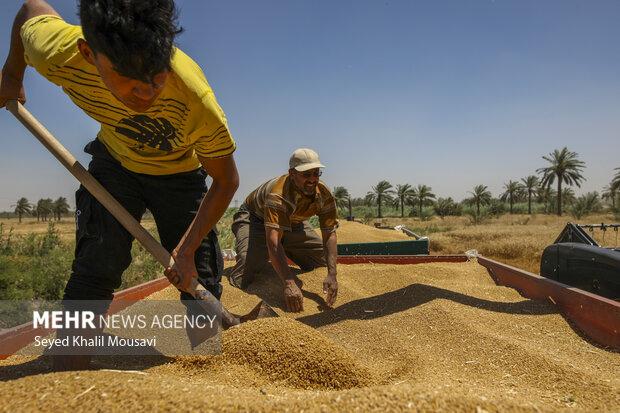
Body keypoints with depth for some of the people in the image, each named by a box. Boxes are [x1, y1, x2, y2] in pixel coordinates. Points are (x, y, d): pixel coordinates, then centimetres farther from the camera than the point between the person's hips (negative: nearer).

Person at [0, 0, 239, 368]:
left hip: (180, 171, -1)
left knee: (200, 278, 0)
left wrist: (186, 249, -26)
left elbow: (226, 181, -25)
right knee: (95, 265, -9)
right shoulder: (57, 51, -32)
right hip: (116, 161, 2)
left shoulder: (196, 99, -40)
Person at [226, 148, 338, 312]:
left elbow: (330, 234, -23)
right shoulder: (278, 195, -40)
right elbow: (273, 240, -48)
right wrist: (289, 284, -57)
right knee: (242, 279, -25)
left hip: (293, 223, 6)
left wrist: (332, 275, -37)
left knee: (325, 265, 0)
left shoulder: (324, 194, -22)